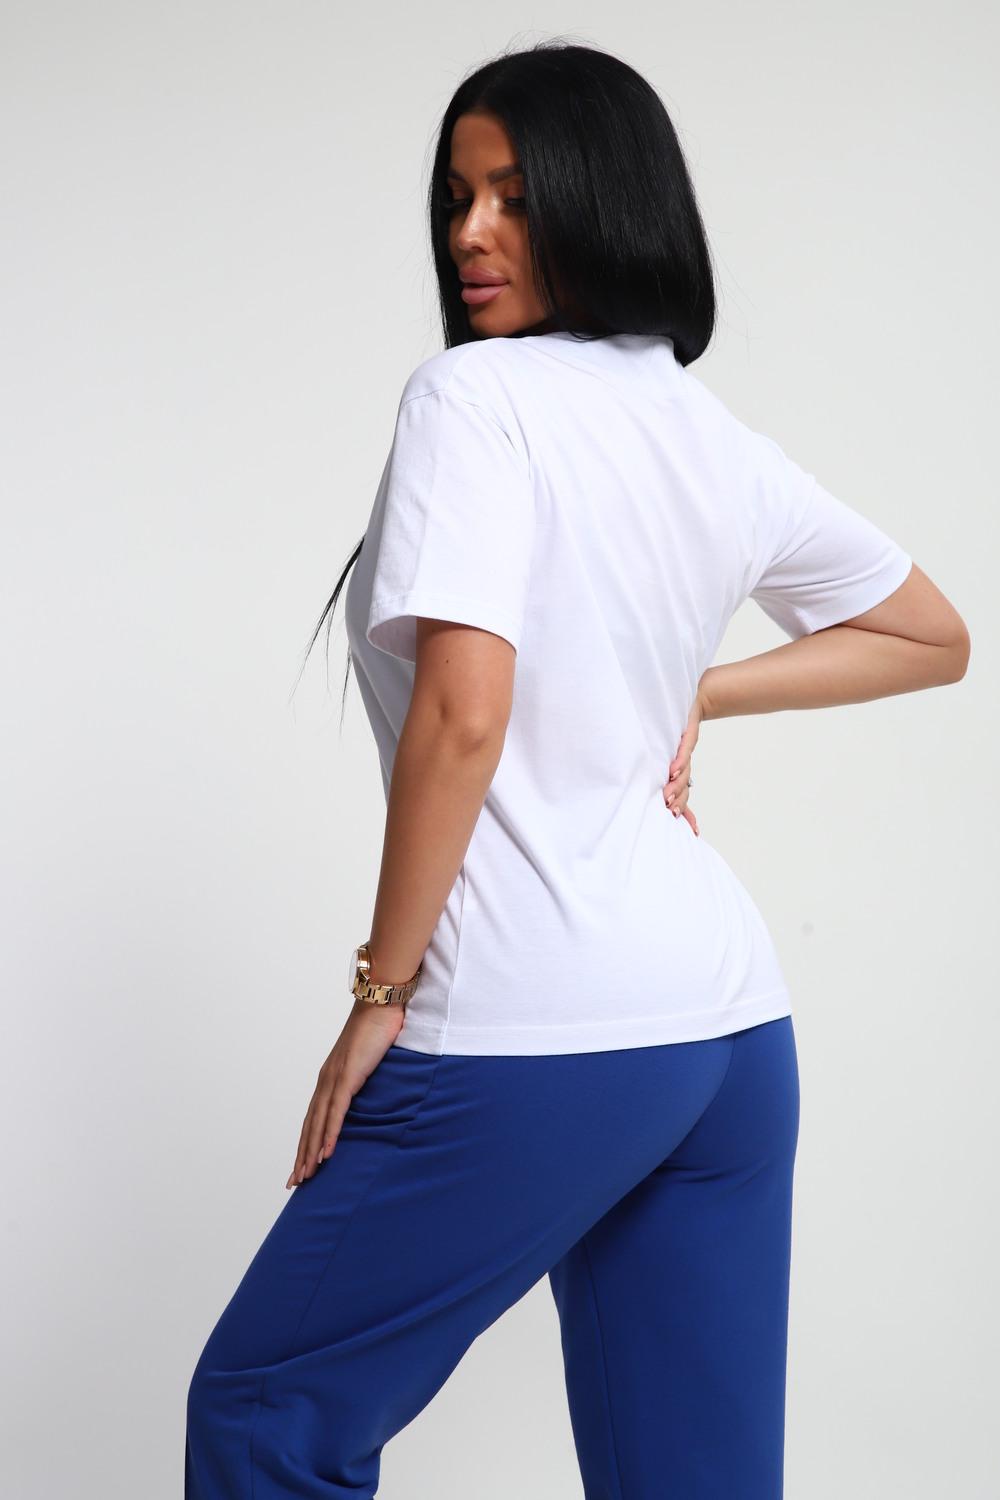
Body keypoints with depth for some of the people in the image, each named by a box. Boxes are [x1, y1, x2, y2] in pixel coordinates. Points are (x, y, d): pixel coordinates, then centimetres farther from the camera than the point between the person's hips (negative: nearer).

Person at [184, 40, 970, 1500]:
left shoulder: (473, 395, -8)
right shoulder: (725, 447, 13)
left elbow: (463, 712, -19)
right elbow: (933, 637, 26)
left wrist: (382, 991, -10)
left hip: (534, 1039, -7)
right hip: (732, 1023, 8)